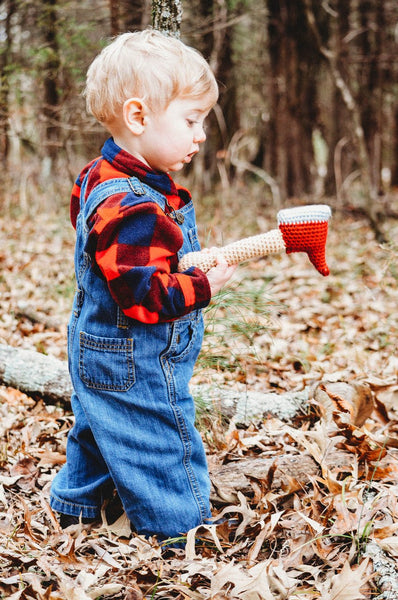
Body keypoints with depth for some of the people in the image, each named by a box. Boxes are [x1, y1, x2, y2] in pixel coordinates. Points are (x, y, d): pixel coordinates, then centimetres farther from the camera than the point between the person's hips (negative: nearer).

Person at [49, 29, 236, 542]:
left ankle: (74, 508, 45)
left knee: (97, 432, 27)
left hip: (100, 358, 11)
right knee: (164, 447, 4)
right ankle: (180, 529, 20)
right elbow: (144, 295, -34)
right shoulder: (130, 207, -32)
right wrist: (203, 284, -24)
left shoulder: (100, 177, 2)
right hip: (134, 369, -11)